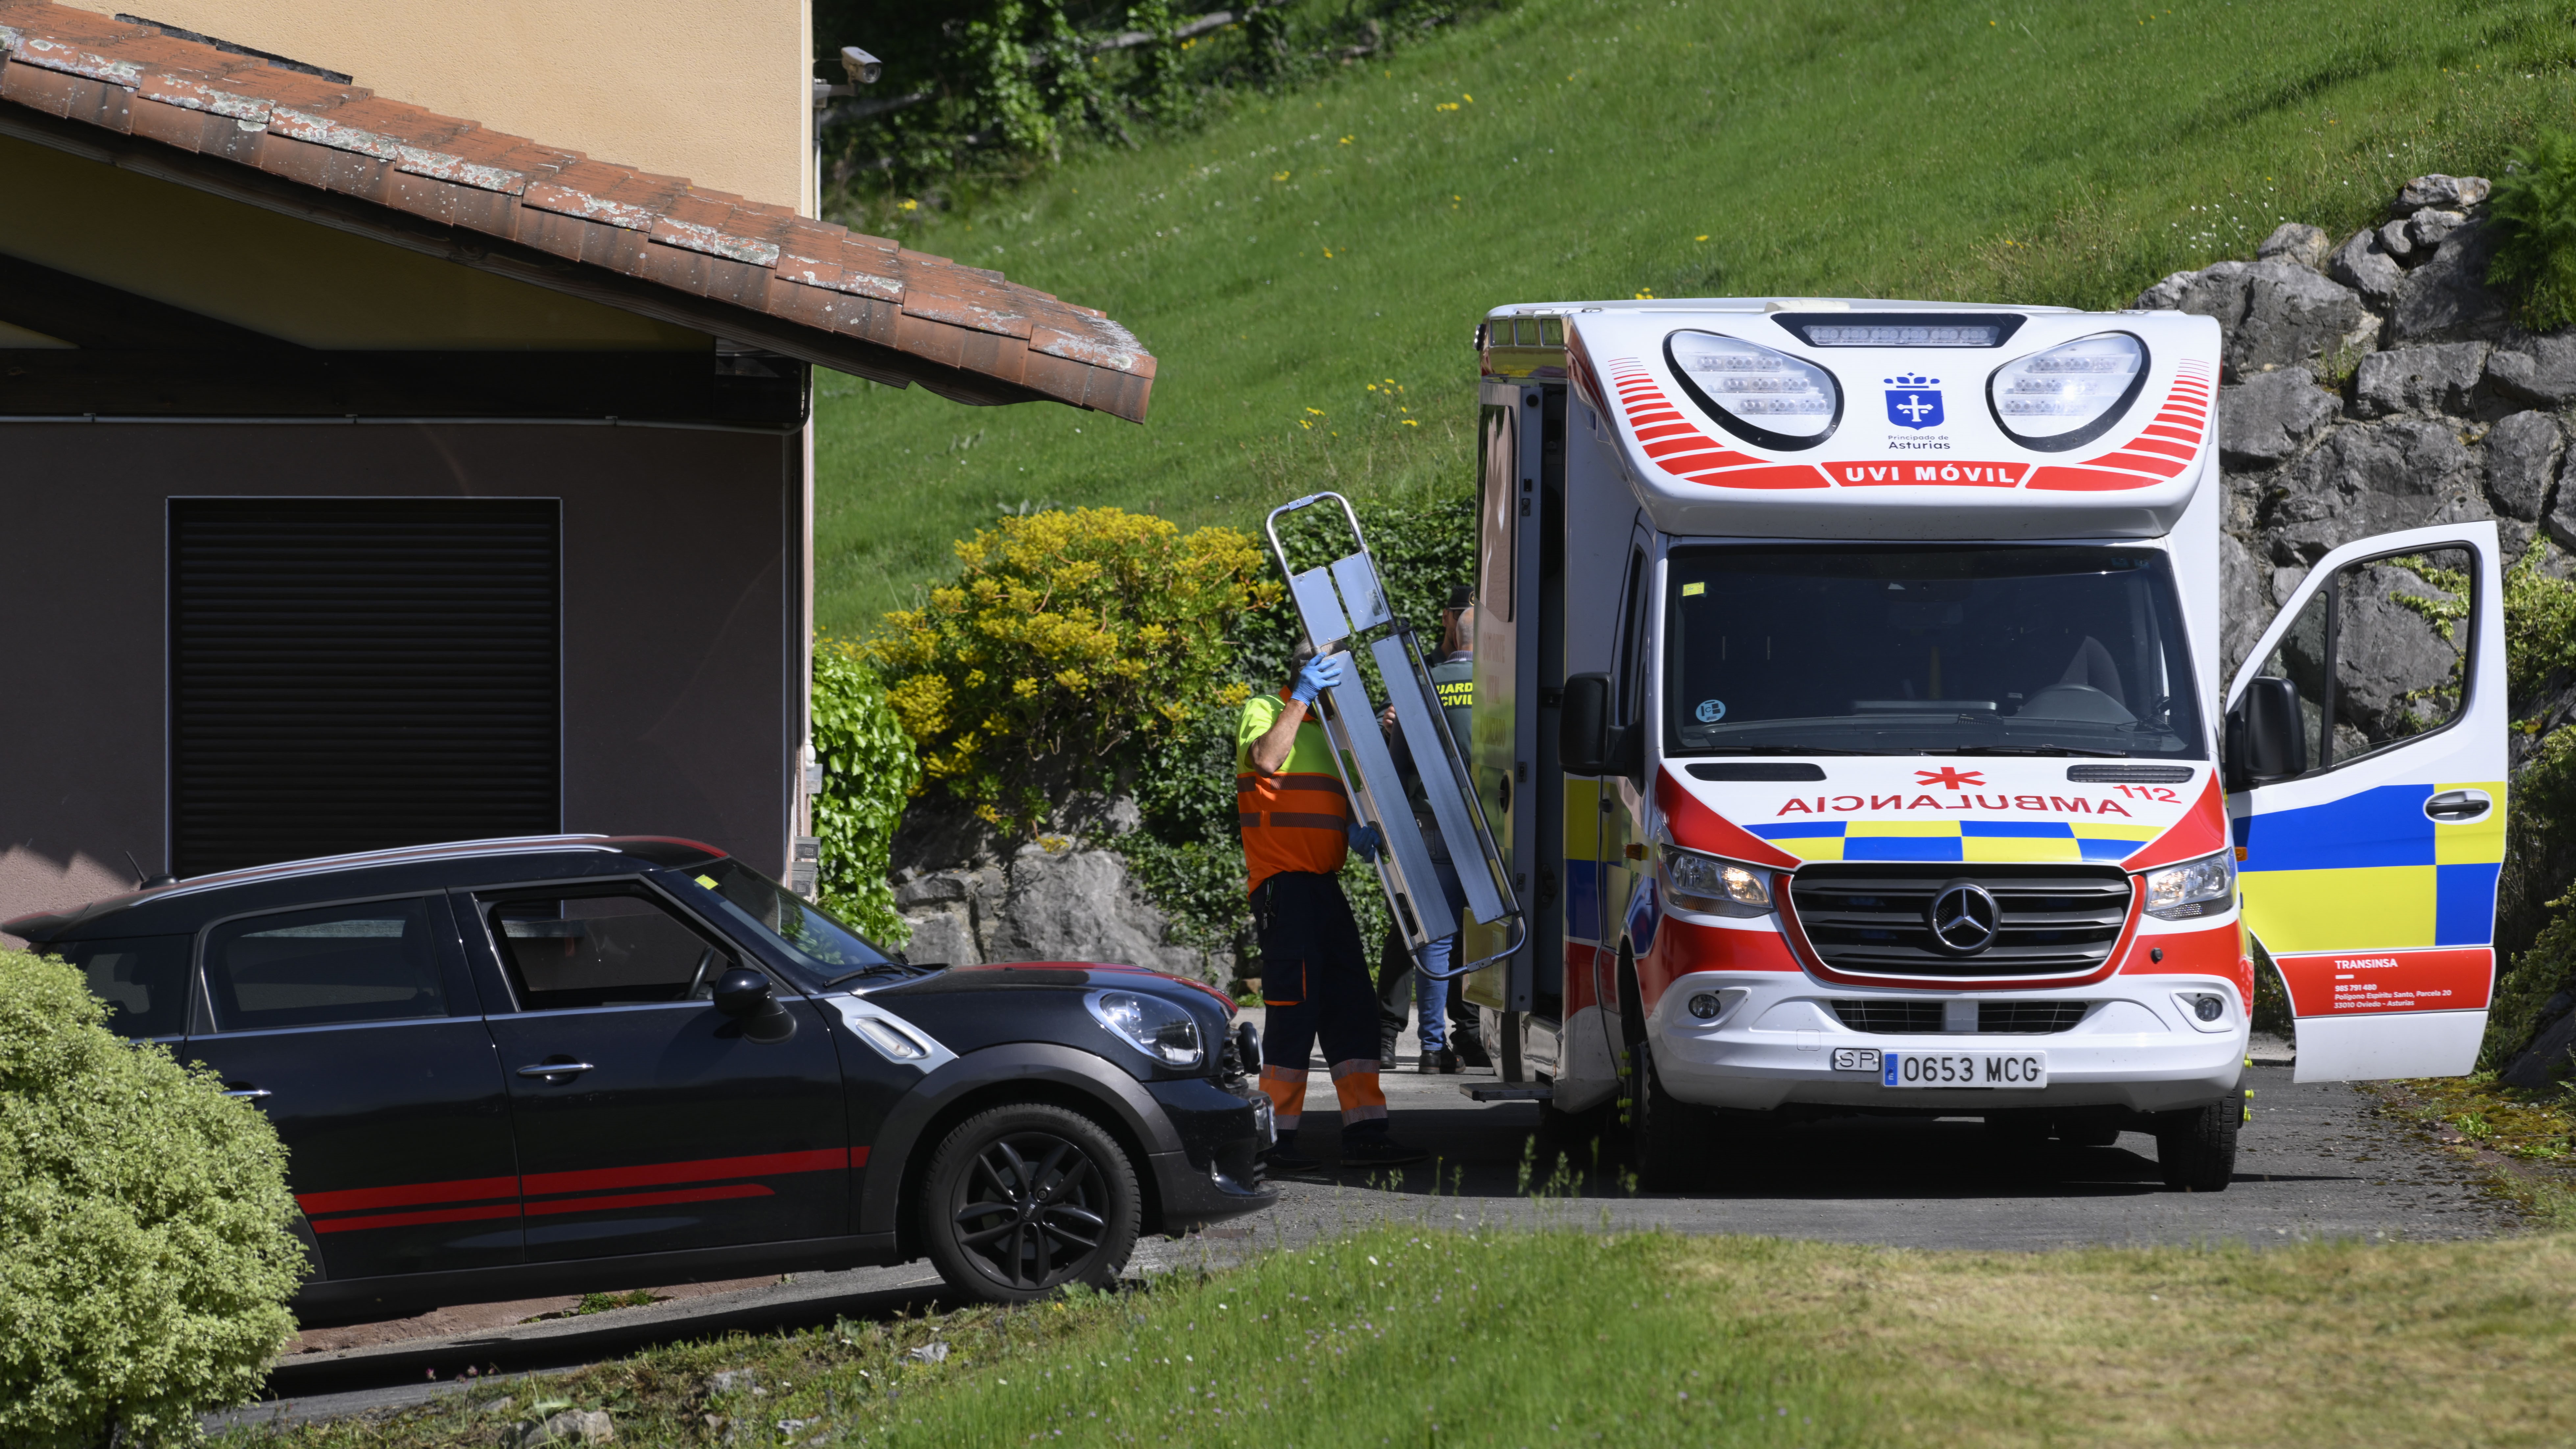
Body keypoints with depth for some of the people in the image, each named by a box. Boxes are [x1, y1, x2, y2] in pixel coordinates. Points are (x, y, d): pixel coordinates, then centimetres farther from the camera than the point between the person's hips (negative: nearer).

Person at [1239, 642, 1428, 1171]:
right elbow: (1266, 760, -22)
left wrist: (1356, 833, 3)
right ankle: (1276, 1137, -6)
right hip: (1282, 880, -8)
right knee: (1296, 1007, -11)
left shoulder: (1329, 731, 23)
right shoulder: (1266, 712, 0)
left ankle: (1365, 1132, 3)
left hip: (1325, 882, 8)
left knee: (1351, 1007, 3)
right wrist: (1302, 697, -24)